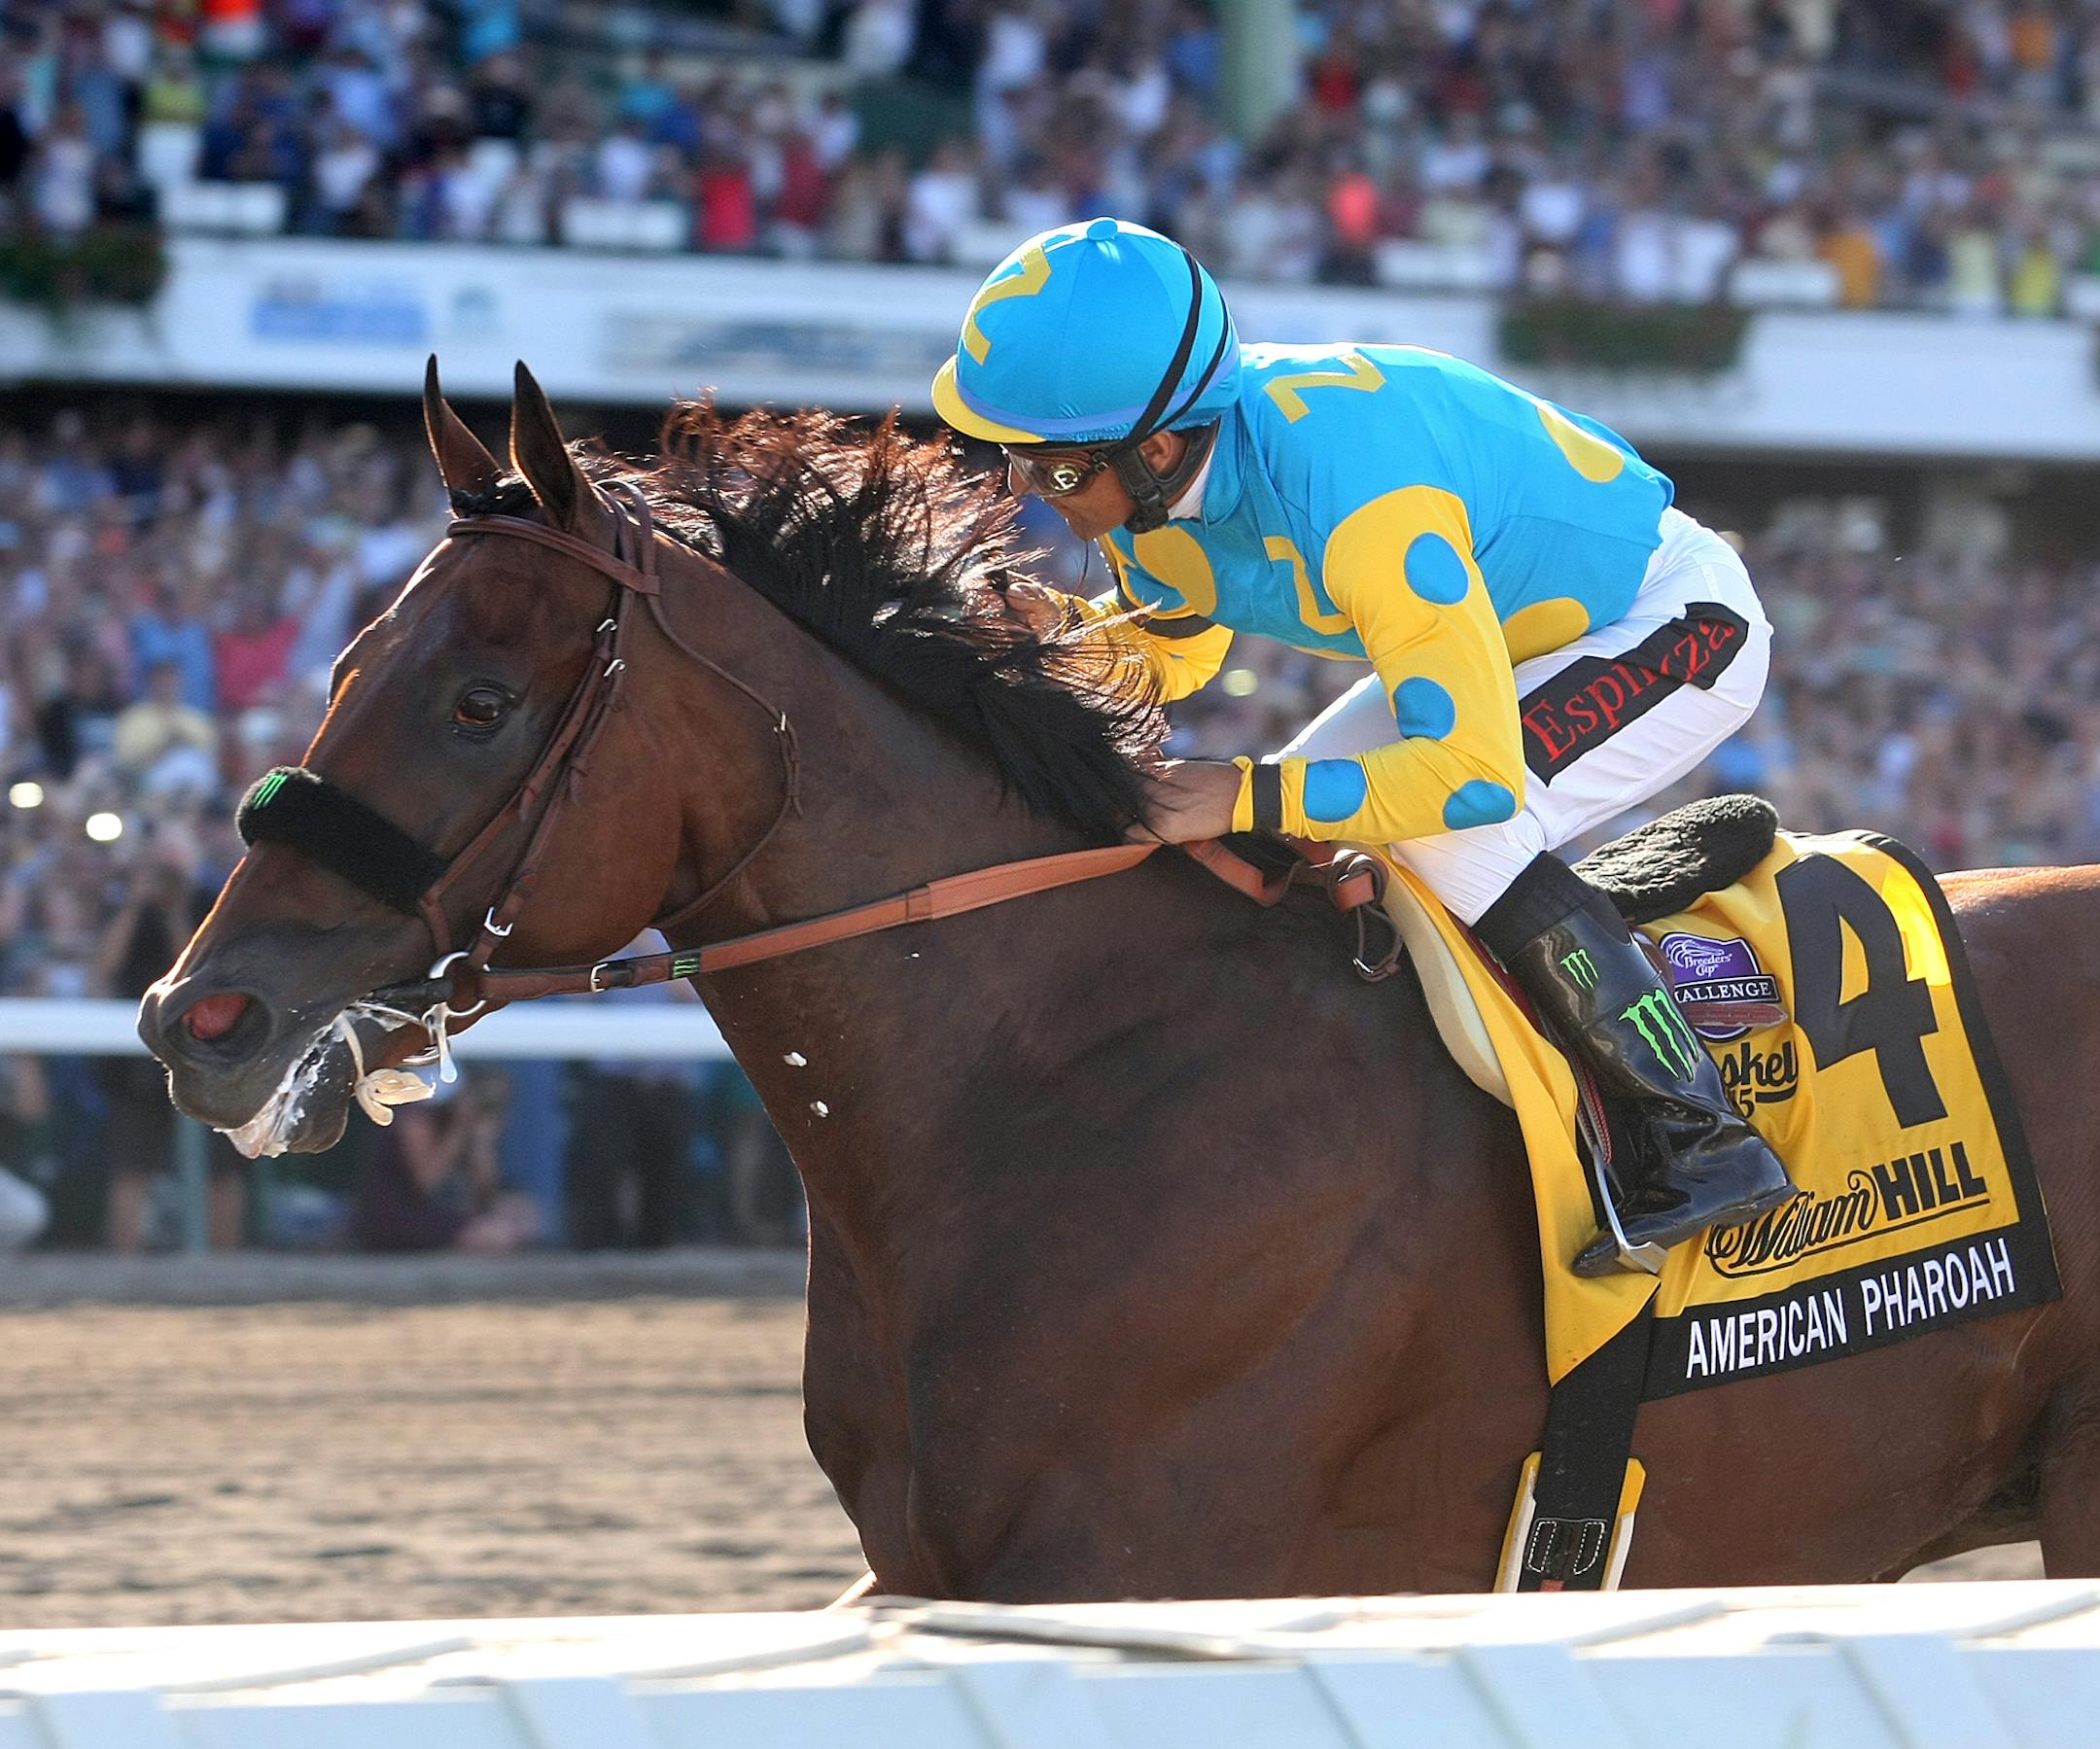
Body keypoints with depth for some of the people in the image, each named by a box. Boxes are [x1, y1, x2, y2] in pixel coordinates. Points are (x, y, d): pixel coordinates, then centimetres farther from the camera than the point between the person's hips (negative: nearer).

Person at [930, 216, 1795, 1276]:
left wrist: (1245, 798, -36)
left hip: (1681, 621, -9)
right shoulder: (1150, 474, -15)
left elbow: (1474, 772, -39)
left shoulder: (1356, 496, -40)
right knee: (1282, 857, 0)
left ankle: (1703, 1139, -23)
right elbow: (1165, 653, 6)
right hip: (1511, 635, 9)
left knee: (1452, 827, -30)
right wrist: (1054, 632, -16)